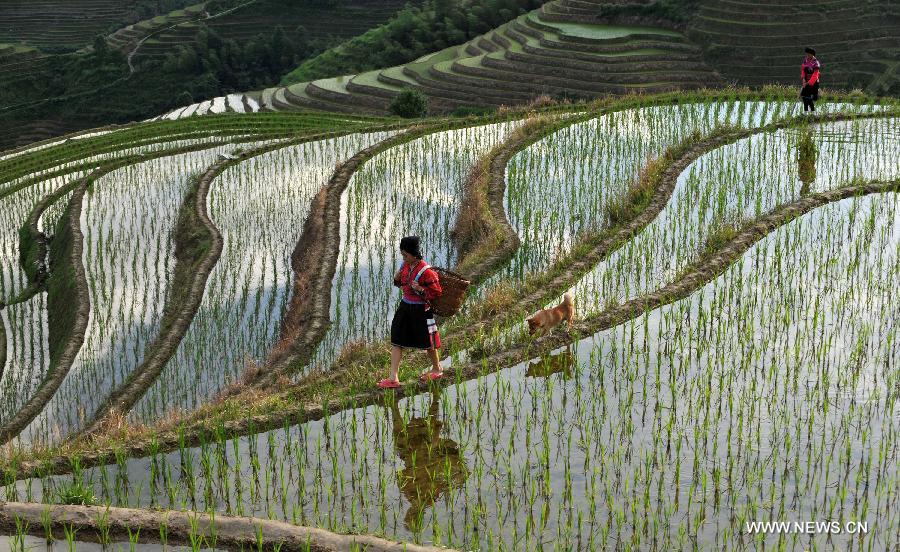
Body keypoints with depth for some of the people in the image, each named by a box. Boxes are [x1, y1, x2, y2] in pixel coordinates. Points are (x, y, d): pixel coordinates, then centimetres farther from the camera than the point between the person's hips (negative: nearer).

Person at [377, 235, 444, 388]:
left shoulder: (426, 271, -21)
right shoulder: (406, 266, 2)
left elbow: (437, 292, -18)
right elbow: (400, 283, 18)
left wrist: (420, 289, -28)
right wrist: (397, 278, -4)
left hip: (421, 310, -7)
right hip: (405, 307, 7)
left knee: (427, 342, 11)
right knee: (397, 341, 1)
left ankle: (437, 369, 36)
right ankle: (393, 378, 2)